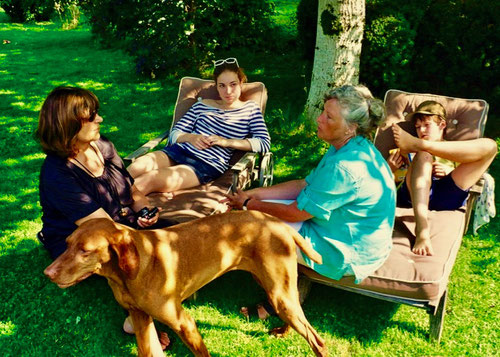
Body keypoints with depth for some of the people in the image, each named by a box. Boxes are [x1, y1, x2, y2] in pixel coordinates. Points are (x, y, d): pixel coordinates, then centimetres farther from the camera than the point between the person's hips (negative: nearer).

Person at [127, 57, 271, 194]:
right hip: (180, 150, 4)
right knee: (137, 167, -28)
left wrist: (226, 142, -9)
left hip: (208, 164, -4)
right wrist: (191, 137, -7)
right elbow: (174, 133, 17)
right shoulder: (202, 105, 20)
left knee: (151, 179, -29)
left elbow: (265, 143, -1)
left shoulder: (250, 109, 12)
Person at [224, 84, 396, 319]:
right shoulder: (347, 149, 1)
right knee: (261, 207, 6)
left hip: (348, 253, -10)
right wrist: (252, 194, 1)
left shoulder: (346, 167, -31)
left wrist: (250, 205, -8)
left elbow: (295, 213, -23)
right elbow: (303, 185, 7)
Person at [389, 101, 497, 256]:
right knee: (423, 155, -33)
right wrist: (390, 169, -1)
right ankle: (422, 229, -50)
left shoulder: (455, 151, 37)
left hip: (447, 194, 1)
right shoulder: (409, 153, 35)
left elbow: (468, 176, 20)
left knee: (489, 145, -9)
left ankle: (416, 144, -25)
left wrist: (450, 172, 0)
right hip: (416, 193, -1)